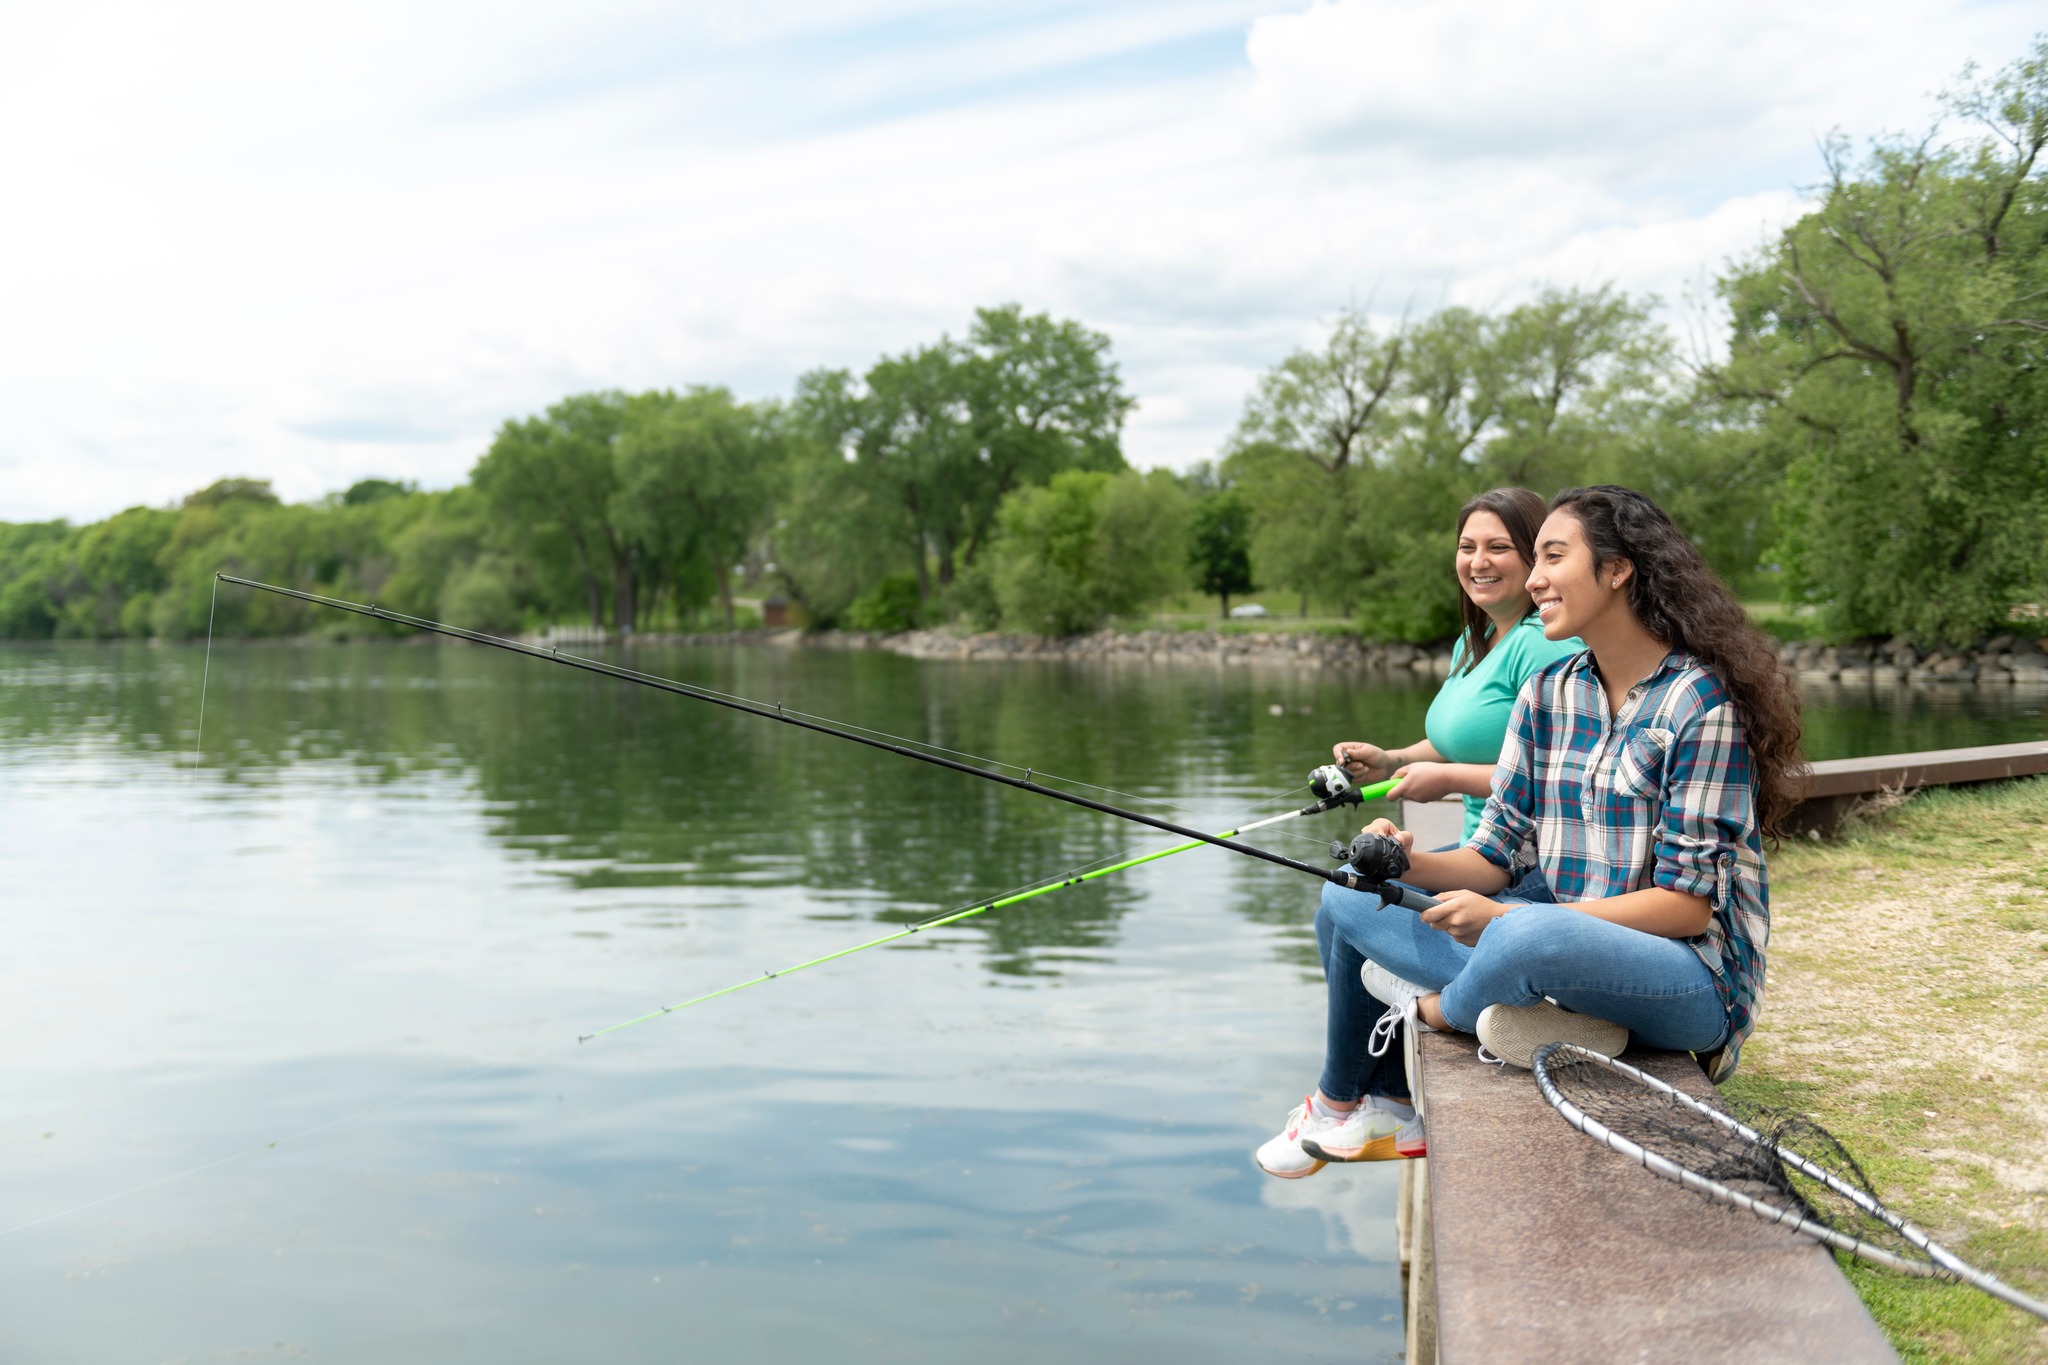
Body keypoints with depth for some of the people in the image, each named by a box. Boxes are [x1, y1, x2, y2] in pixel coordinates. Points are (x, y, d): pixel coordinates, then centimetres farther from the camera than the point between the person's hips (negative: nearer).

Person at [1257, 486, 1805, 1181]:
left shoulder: (1703, 702, -15)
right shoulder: (1548, 693, 6)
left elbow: (1687, 905, -19)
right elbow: (1499, 853, 6)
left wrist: (1506, 917, -26)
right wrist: (1411, 866, -17)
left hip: (1692, 972, -7)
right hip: (1564, 926, 7)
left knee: (1530, 937, -39)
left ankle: (1432, 1006, -5)